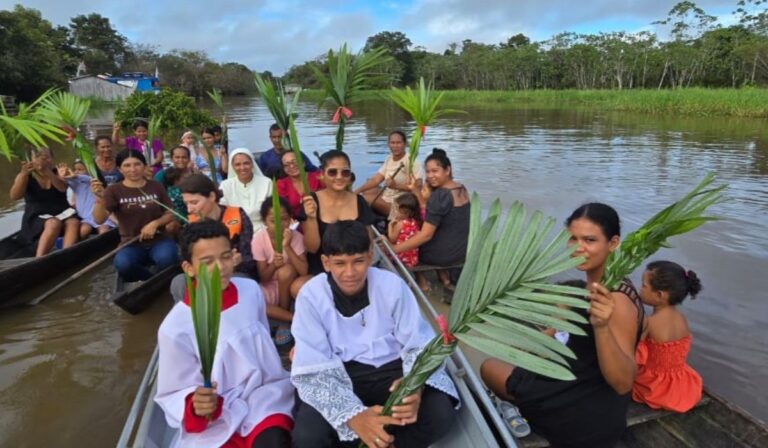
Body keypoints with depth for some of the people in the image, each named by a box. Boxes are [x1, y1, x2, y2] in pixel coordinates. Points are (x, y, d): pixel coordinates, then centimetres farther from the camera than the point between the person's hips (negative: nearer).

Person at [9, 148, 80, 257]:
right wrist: (23, 174, -24)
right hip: (37, 216, -2)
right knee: (54, 223, -36)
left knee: (74, 222, -31)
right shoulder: (26, 175, 6)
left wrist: (47, 172, -29)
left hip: (61, 212, 2)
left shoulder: (57, 173, 10)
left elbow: (63, 188, -13)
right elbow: (14, 197, -10)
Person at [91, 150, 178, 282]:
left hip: (158, 240, 1)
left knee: (166, 258, -35)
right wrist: (99, 198, -31)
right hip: (131, 244, 0)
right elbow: (99, 220, -12)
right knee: (122, 264, -35)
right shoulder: (114, 190, -1)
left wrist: (155, 223, -12)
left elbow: (170, 214, 9)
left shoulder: (156, 187, 5)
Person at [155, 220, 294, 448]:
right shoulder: (175, 328, -13)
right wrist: (195, 406, -24)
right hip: (216, 417, -1)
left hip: (264, 393, 1)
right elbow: (173, 395, -6)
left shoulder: (250, 289, -2)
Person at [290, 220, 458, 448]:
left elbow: (420, 345, -6)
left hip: (389, 369, 1)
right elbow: (312, 369, -17)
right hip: (338, 376, 0)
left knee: (441, 413, -24)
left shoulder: (392, 285, -11)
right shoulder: (311, 296, -14)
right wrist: (354, 415, -34)